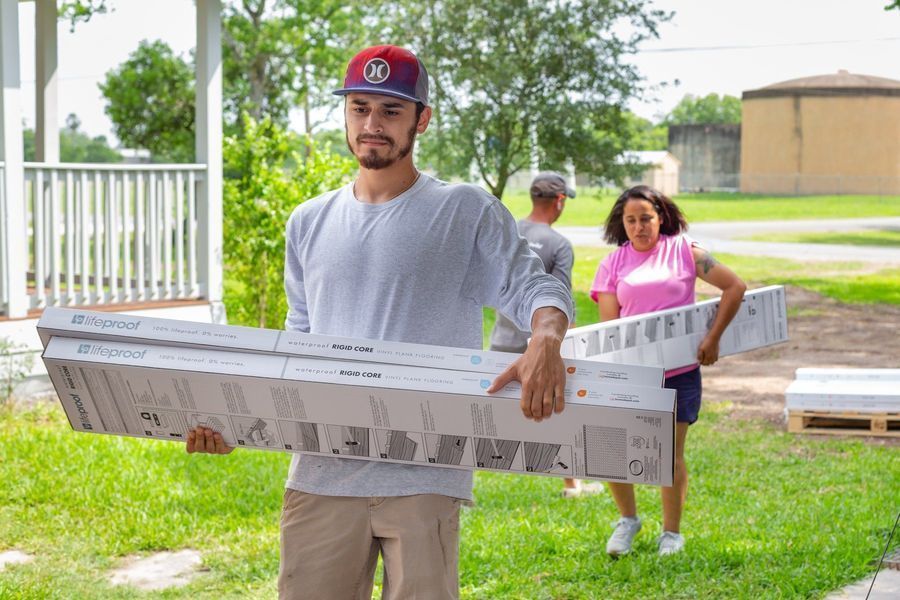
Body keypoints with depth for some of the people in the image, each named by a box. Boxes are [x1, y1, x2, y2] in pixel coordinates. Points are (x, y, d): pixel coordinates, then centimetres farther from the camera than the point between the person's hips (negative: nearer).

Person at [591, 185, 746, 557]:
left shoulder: (684, 251, 1)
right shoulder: (613, 263, 5)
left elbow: (735, 287, -1)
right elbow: (608, 322, 1)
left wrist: (713, 338, -6)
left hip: (679, 370, -1)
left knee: (670, 455, 4)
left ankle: (672, 532, 22)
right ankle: (628, 519, 23)